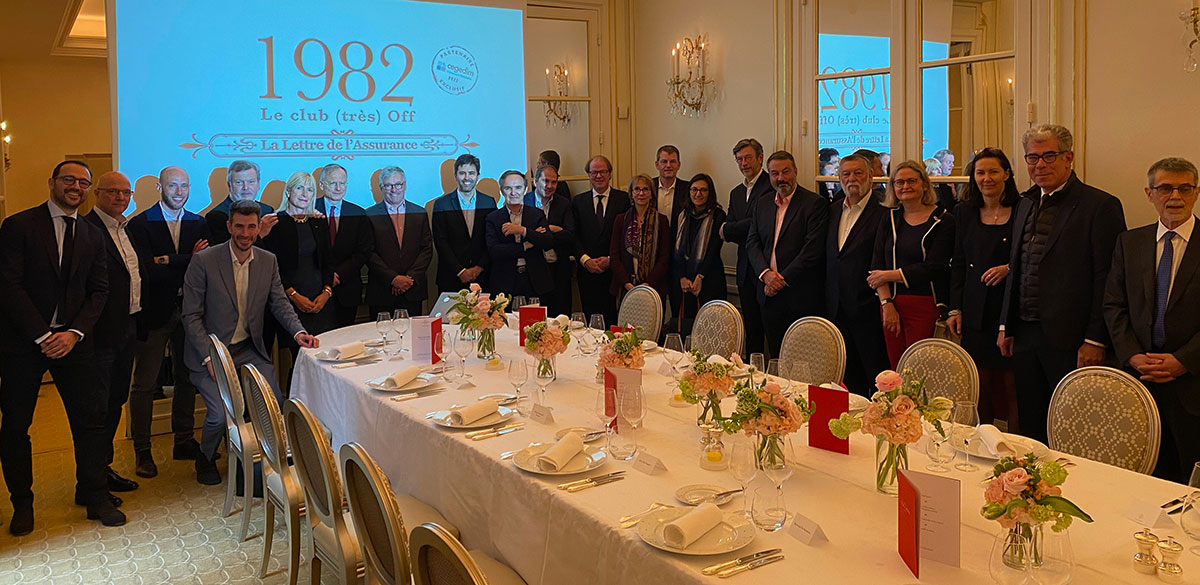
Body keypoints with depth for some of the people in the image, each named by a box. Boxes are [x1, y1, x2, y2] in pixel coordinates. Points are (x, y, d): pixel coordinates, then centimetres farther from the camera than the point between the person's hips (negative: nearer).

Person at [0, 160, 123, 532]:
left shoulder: (92, 236, 10)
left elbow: (99, 291, 6)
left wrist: (74, 332, -9)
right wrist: (41, 336, -14)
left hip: (72, 340, 3)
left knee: (91, 417, 1)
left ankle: (94, 495, 14)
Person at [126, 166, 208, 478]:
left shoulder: (199, 224, 8)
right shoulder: (139, 224, -5)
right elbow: (148, 272, -17)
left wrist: (169, 262, -17)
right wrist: (189, 260, -17)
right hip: (154, 312, -4)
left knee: (187, 379, 12)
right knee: (144, 384, 1)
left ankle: (184, 442, 24)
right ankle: (142, 451, 10)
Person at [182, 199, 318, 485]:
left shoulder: (268, 261, 2)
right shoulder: (203, 261, -11)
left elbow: (279, 303, 4)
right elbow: (191, 316, -10)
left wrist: (298, 331, -17)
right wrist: (210, 357, -18)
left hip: (249, 351, 4)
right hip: (210, 351, -4)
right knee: (221, 413, -19)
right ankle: (206, 458, 15)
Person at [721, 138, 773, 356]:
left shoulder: (772, 185, -7)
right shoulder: (736, 193, 18)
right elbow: (725, 233, 9)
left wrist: (730, 229, -7)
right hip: (746, 271, 7)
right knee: (751, 328, 12)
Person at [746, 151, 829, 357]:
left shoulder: (815, 204, -5)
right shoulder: (761, 204, 14)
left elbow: (813, 249, -13)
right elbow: (752, 242, 9)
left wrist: (782, 279, -14)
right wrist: (765, 273, -9)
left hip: (801, 296, -5)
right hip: (770, 294, 5)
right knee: (776, 356, 10)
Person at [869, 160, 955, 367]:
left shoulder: (943, 220, 0)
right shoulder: (889, 219, 12)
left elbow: (933, 268, -9)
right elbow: (877, 265, 6)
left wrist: (889, 275, -5)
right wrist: (886, 303, -6)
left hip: (926, 305, -4)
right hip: (892, 304, 4)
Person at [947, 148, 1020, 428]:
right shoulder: (964, 213, 10)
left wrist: (1010, 268, -15)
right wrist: (954, 309, 7)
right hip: (977, 311, 3)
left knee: (1013, 385, 0)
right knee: (980, 385, 7)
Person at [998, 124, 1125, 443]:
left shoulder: (1100, 206, -7)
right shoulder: (1026, 204, 15)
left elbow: (1108, 279, -11)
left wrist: (1095, 341, -15)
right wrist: (1006, 326, 16)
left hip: (1069, 340, -6)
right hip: (1025, 337, 7)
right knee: (1030, 429, 12)